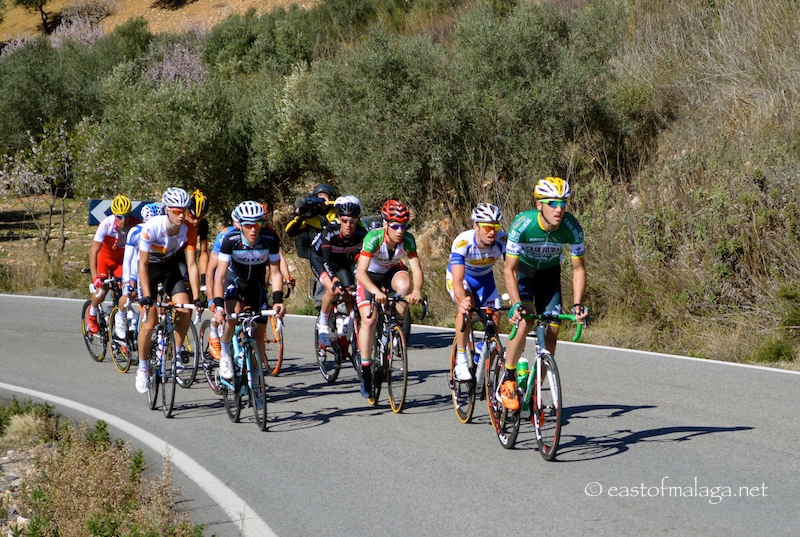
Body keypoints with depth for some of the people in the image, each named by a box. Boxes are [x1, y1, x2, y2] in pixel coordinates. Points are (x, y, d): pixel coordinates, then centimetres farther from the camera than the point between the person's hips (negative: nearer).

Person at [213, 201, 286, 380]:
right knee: (232, 318, -30)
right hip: (234, 279, -2)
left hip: (256, 283, 2)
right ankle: (225, 353, -4)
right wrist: (218, 305, -42)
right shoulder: (230, 240, -30)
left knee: (259, 332, -2)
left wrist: (277, 300, -32)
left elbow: (275, 271, -19)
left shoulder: (270, 239, -26)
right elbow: (220, 275, -31)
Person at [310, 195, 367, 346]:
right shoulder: (330, 232, -36)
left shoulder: (361, 234, -28)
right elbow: (326, 260, -42)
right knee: (333, 289, -26)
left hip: (343, 261, 4)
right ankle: (322, 323, -6)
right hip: (320, 258, -4)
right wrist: (334, 282, -55)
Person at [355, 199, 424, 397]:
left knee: (404, 284, -34)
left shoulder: (407, 239, -24)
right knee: (369, 319, -17)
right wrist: (375, 291, -55)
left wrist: (416, 290, -48)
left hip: (392, 271, 2)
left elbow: (417, 270, -28)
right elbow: (361, 272, -39)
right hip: (369, 275, -2)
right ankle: (365, 373, -6)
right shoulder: (373, 238, -33)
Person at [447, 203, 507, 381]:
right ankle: (461, 362, -23)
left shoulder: (503, 241, -30)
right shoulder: (463, 242, -38)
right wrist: (462, 300, -66)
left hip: (484, 279, 4)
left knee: (494, 318, -9)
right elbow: (458, 280, -45)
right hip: (459, 276, -4)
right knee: (466, 307, -32)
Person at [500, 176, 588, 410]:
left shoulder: (572, 228, -26)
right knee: (525, 321, -26)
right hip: (522, 269, -3)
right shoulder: (523, 224, -34)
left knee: (552, 329, -8)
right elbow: (509, 270, -30)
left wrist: (578, 305, -27)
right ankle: (507, 379, -8)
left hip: (550, 272, 3)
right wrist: (516, 304, -42)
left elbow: (578, 268, -16)